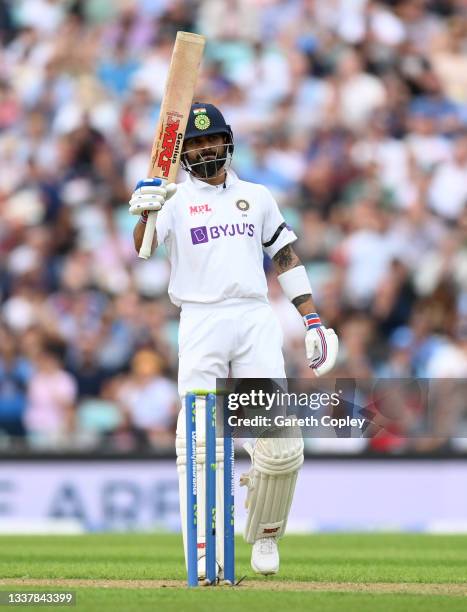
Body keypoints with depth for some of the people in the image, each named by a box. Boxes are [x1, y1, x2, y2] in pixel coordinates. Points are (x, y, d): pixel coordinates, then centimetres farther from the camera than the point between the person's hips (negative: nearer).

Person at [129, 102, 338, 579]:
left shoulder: (257, 197, 18)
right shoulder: (175, 199, 7)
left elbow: (285, 257, 20)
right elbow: (141, 248, -11)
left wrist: (312, 318, 14)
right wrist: (145, 212, -32)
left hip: (256, 321, 2)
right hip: (201, 322, -2)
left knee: (281, 443, -4)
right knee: (200, 442, -11)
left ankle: (265, 535, 18)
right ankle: (205, 553, -12)